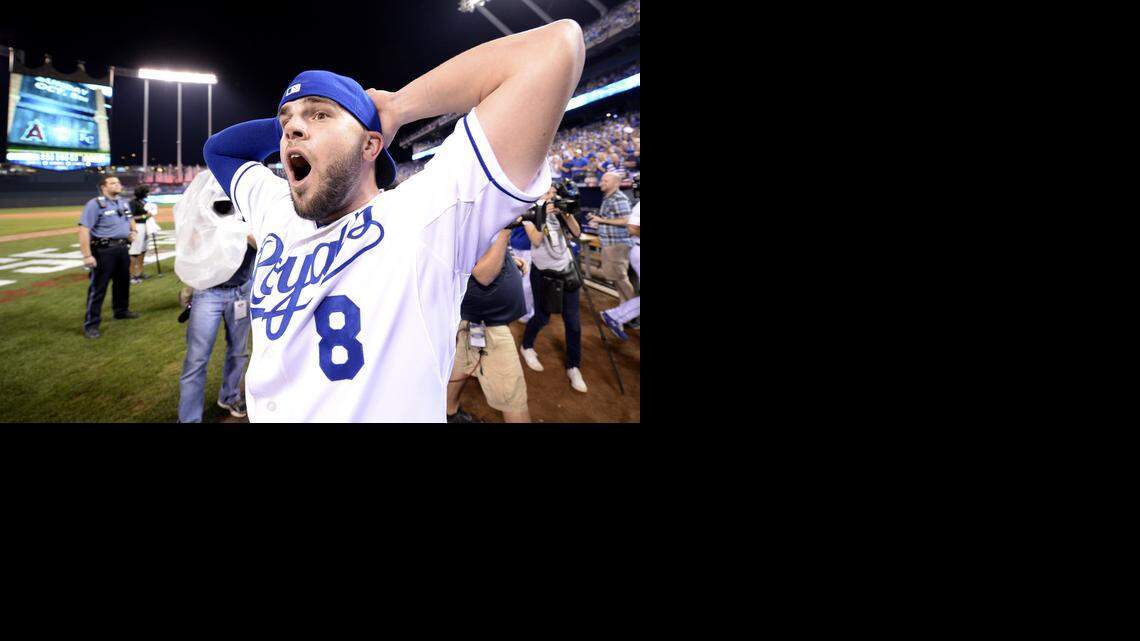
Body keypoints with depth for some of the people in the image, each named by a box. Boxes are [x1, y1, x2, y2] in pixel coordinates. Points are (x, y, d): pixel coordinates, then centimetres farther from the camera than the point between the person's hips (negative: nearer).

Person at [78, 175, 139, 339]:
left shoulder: (124, 203, 12)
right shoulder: (95, 204, -13)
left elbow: (130, 219, 32)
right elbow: (84, 229, -19)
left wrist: (133, 231, 8)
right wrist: (87, 255, -25)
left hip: (122, 248, 8)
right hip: (104, 250, -8)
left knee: (123, 281, 21)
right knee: (98, 287, -5)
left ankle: (121, 310, 41)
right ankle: (91, 324, 1)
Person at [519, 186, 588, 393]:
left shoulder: (557, 210, 5)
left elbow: (576, 233, -2)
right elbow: (536, 240, -17)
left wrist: (567, 214, -15)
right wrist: (544, 216, -24)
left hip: (566, 268, 3)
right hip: (543, 271, -3)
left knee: (573, 321, -1)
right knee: (542, 317, 7)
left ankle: (573, 367, 9)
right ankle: (526, 347, 38)